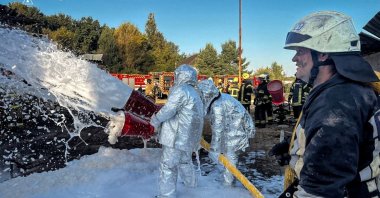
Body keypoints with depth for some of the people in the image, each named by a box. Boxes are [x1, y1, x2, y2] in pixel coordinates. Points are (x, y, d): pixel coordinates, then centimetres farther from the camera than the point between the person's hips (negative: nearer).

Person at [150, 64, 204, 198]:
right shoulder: (195, 94, 16)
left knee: (168, 166, -2)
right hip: (188, 137, 10)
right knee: (185, 161, 29)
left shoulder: (181, 90, -15)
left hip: (177, 137, -10)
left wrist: (155, 120, -1)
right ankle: (191, 182, 47)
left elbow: (168, 110, -17)